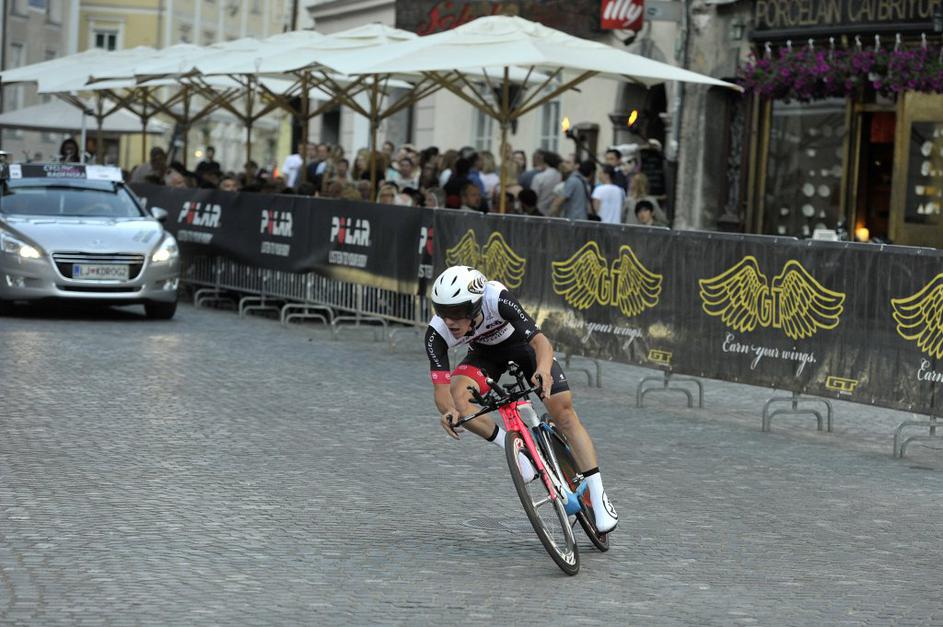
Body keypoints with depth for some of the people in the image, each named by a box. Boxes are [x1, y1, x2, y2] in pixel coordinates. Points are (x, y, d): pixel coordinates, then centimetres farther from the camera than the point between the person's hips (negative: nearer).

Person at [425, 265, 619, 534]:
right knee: (457, 398, -27)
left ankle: (598, 495, -4)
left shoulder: (497, 299, -41)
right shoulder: (437, 333, -32)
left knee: (563, 412, -14)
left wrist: (543, 371, -67)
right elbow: (441, 388, -34)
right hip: (485, 353, 2)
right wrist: (448, 410, -56)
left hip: (523, 343, -2)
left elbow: (541, 342, -46)